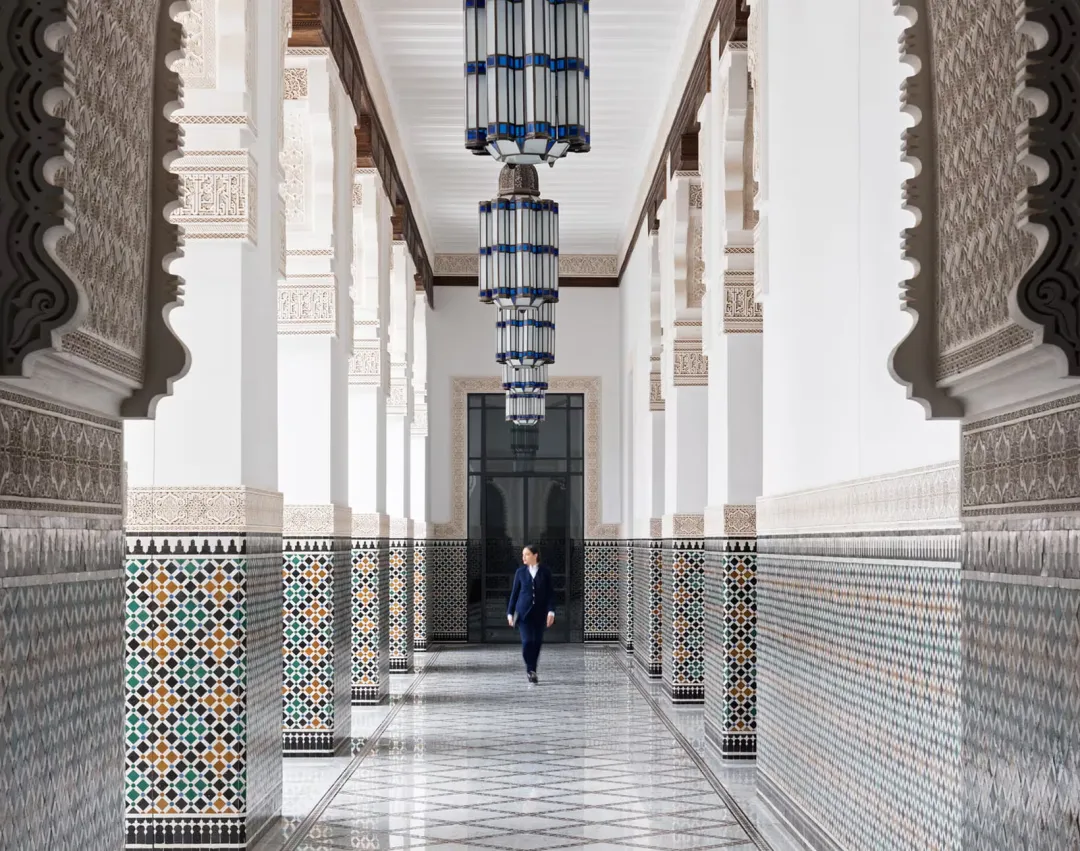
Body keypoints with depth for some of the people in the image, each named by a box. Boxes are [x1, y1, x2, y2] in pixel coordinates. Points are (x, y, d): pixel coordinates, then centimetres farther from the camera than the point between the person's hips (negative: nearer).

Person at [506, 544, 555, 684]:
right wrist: (510, 612, 3)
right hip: (523, 612, 0)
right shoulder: (520, 572, 4)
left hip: (539, 613, 0)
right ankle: (530, 670, 1)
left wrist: (551, 611, -10)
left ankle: (532, 671, 17)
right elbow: (514, 592, 7)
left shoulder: (545, 572, 1)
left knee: (537, 642, 3)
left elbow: (551, 593, 0)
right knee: (527, 641, -13)